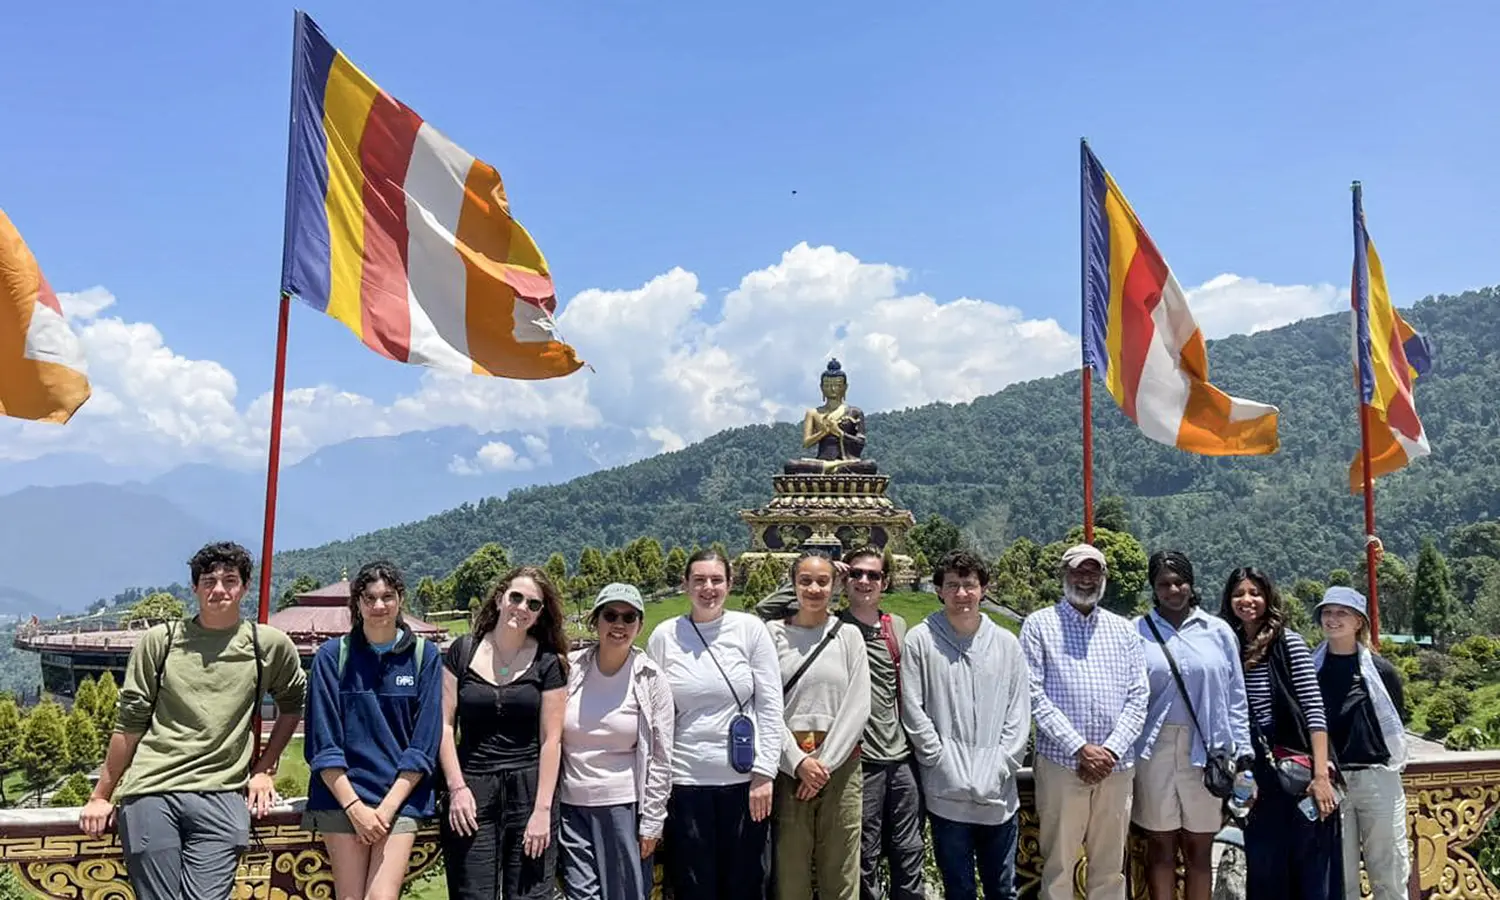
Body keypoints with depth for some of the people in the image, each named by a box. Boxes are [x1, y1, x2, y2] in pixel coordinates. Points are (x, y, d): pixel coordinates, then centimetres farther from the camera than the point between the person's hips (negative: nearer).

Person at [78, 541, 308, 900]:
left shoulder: (271, 646, 6)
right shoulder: (159, 641, 6)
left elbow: (292, 704, 20)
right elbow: (130, 722, 9)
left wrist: (265, 768, 13)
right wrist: (101, 796, 11)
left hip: (221, 797, 0)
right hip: (151, 793, 0)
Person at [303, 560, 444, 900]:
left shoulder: (424, 655, 2)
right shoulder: (332, 655, 1)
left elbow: (424, 744, -1)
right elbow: (322, 744, -2)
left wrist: (387, 807, -8)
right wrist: (355, 807, -10)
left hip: (401, 797, 0)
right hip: (342, 796, 0)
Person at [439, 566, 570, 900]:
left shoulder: (548, 662, 1)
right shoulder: (463, 651, 5)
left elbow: (551, 740, -2)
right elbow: (444, 724, 4)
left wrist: (543, 809, -8)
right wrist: (456, 787, -5)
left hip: (529, 790, -1)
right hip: (471, 790, 1)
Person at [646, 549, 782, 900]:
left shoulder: (750, 628, -1)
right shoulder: (664, 636, 1)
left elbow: (770, 705, -2)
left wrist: (764, 773, -7)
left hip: (744, 779, 0)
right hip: (685, 782, 0)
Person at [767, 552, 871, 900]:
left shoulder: (848, 635, 5)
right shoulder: (774, 634, 3)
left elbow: (858, 706, -2)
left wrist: (825, 761, -9)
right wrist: (798, 760, -12)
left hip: (840, 763, 1)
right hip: (790, 763, -1)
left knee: (840, 871, 5)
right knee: (789, 868, 4)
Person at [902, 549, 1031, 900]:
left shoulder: (1006, 642, 5)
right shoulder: (920, 640, -4)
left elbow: (1019, 712, 5)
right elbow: (912, 710, -5)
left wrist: (1000, 767, -4)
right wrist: (944, 762, -9)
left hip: (998, 794, 2)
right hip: (947, 795, -2)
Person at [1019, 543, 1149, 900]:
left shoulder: (1123, 630, 11)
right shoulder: (1039, 624, 0)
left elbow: (1138, 696, 5)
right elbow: (1034, 694, -8)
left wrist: (1111, 750, -9)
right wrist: (1079, 748, -14)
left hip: (1116, 766, 3)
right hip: (1061, 763, -3)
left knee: (1110, 867, 12)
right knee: (1058, 865, 5)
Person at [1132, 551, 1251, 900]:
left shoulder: (1218, 631, 5)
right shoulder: (1137, 633, 1)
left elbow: (1236, 698, 7)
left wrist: (1243, 753, 2)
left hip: (1207, 752, 1)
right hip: (1155, 750, -1)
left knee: (1199, 849, 9)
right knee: (1161, 847, 6)